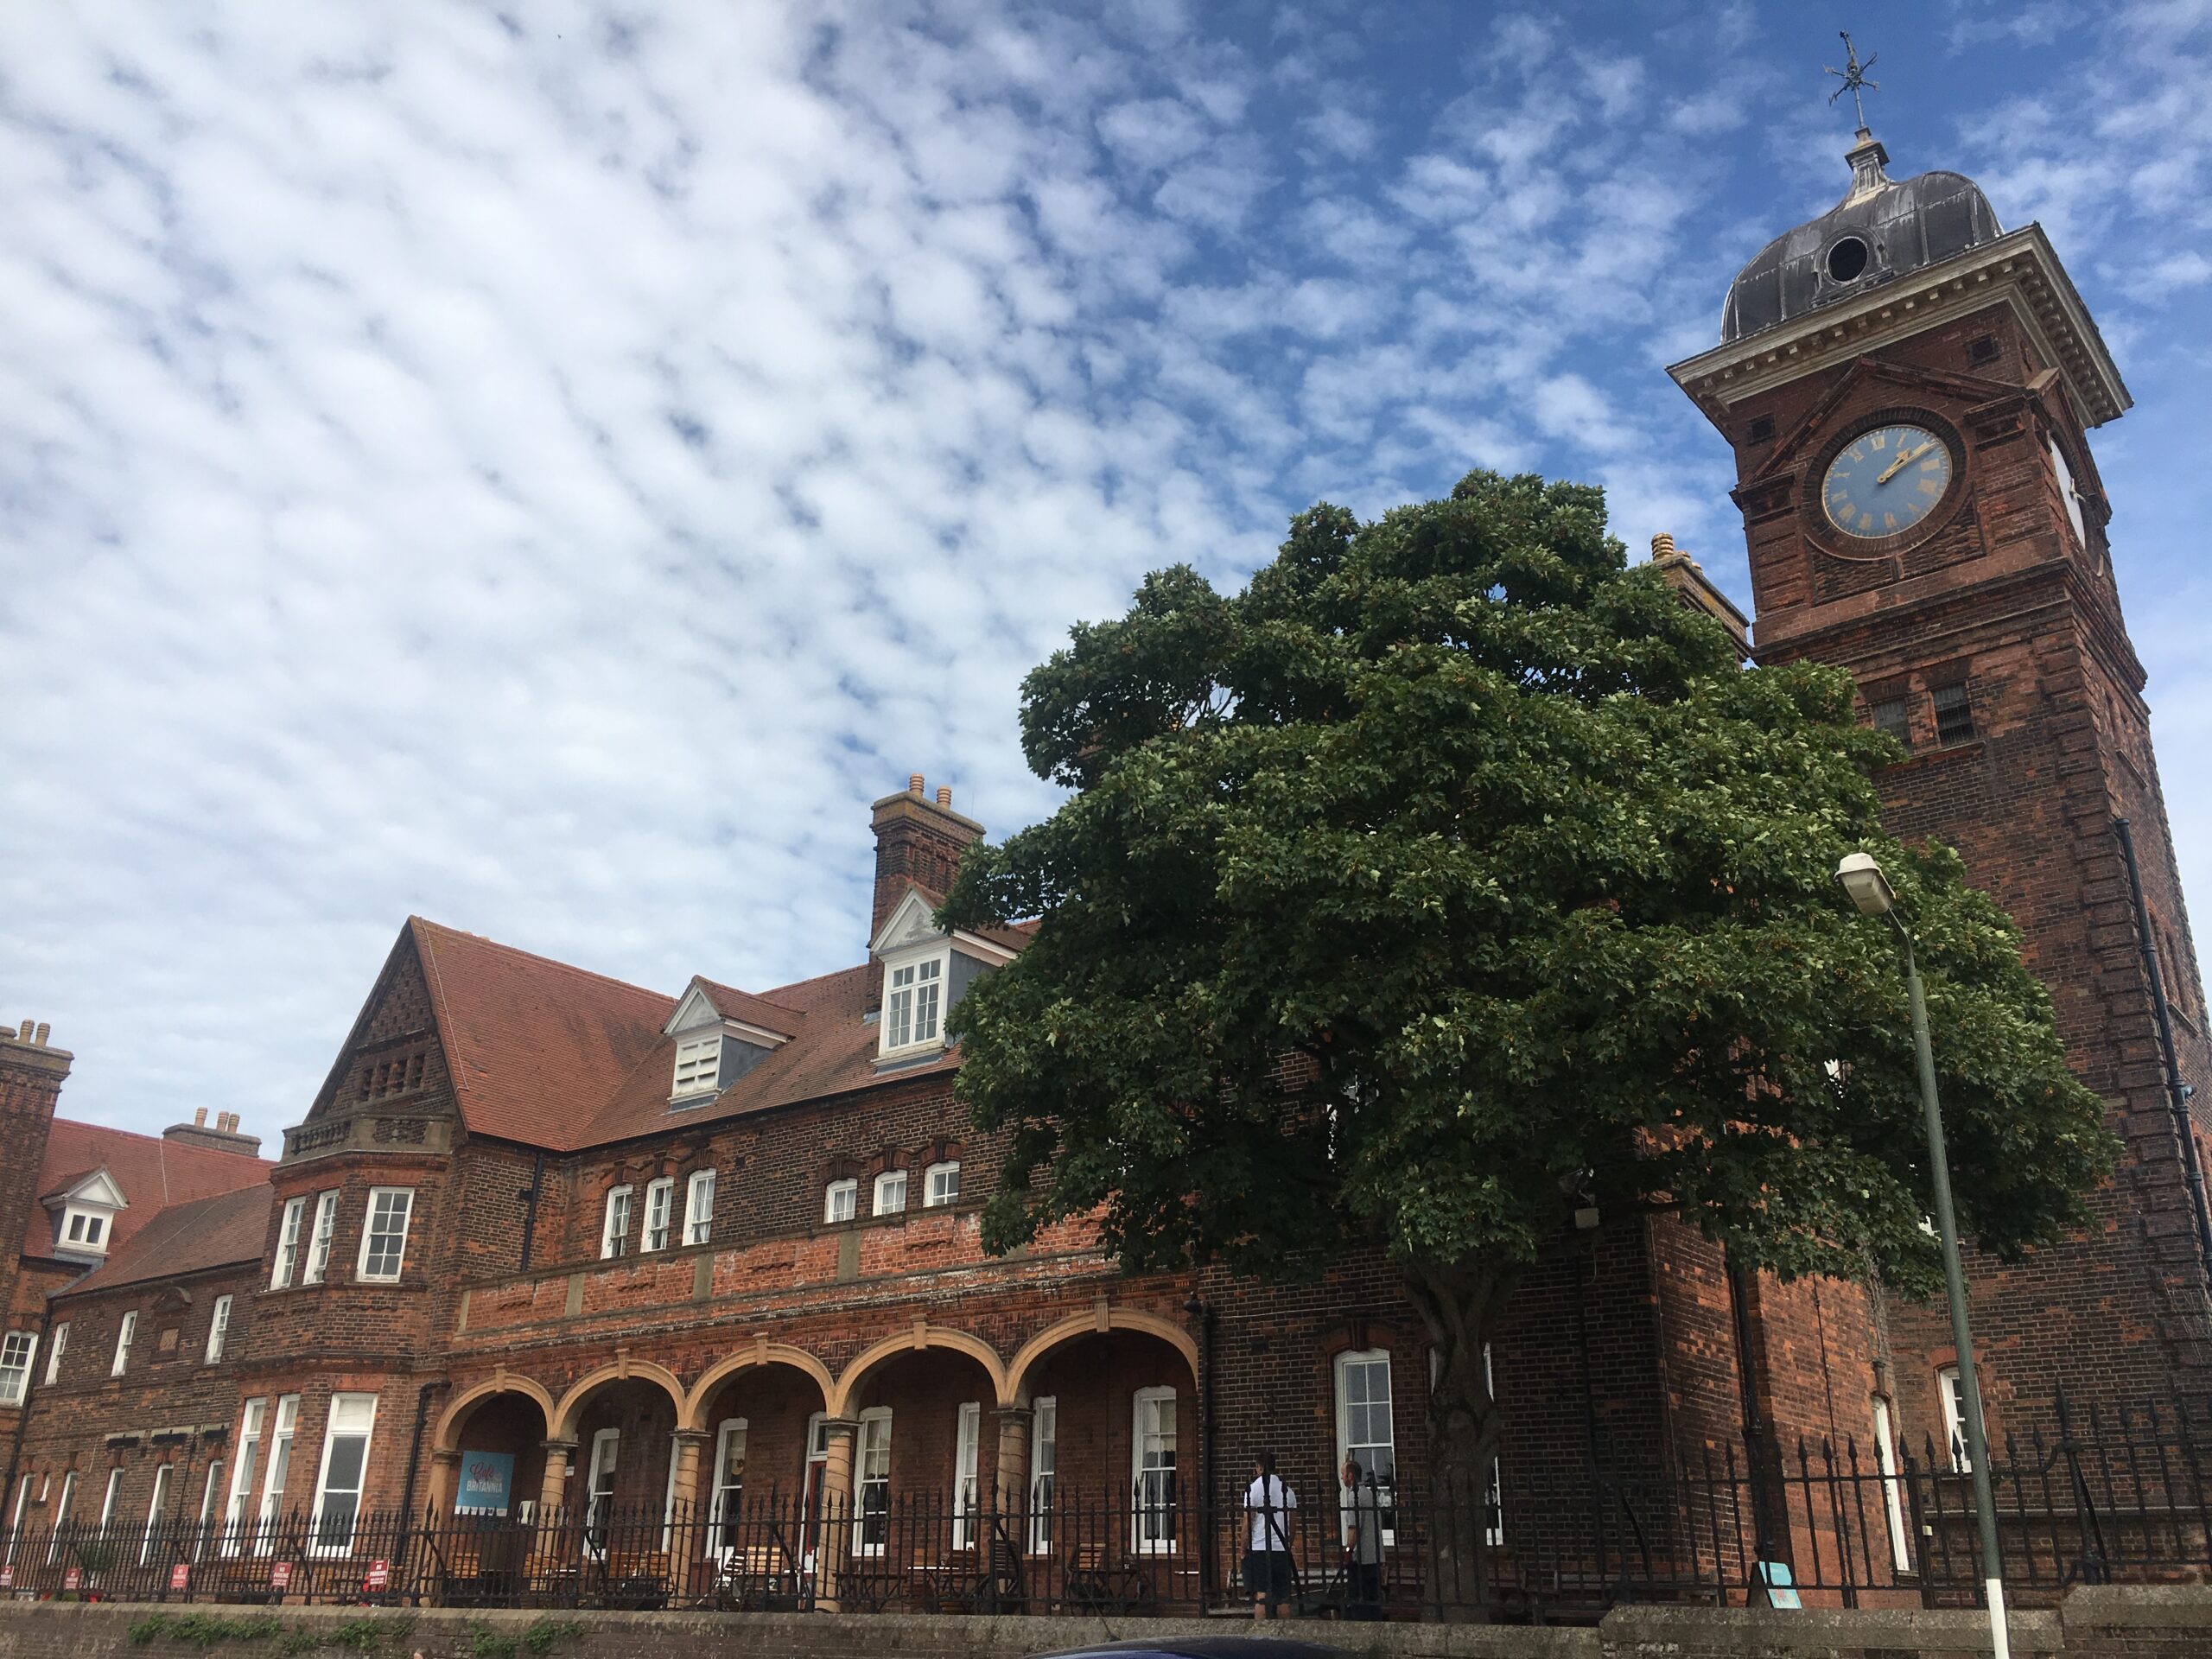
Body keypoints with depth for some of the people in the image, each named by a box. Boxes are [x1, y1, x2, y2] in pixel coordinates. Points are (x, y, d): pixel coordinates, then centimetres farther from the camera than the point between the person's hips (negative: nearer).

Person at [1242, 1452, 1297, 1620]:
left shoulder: (1253, 1488, -4)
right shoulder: (1287, 1491, 10)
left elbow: (1248, 1522, -6)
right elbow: (1292, 1523, 13)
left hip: (1259, 1549, -4)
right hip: (1282, 1549, 4)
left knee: (1261, 1596, -5)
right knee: (1282, 1597, 7)